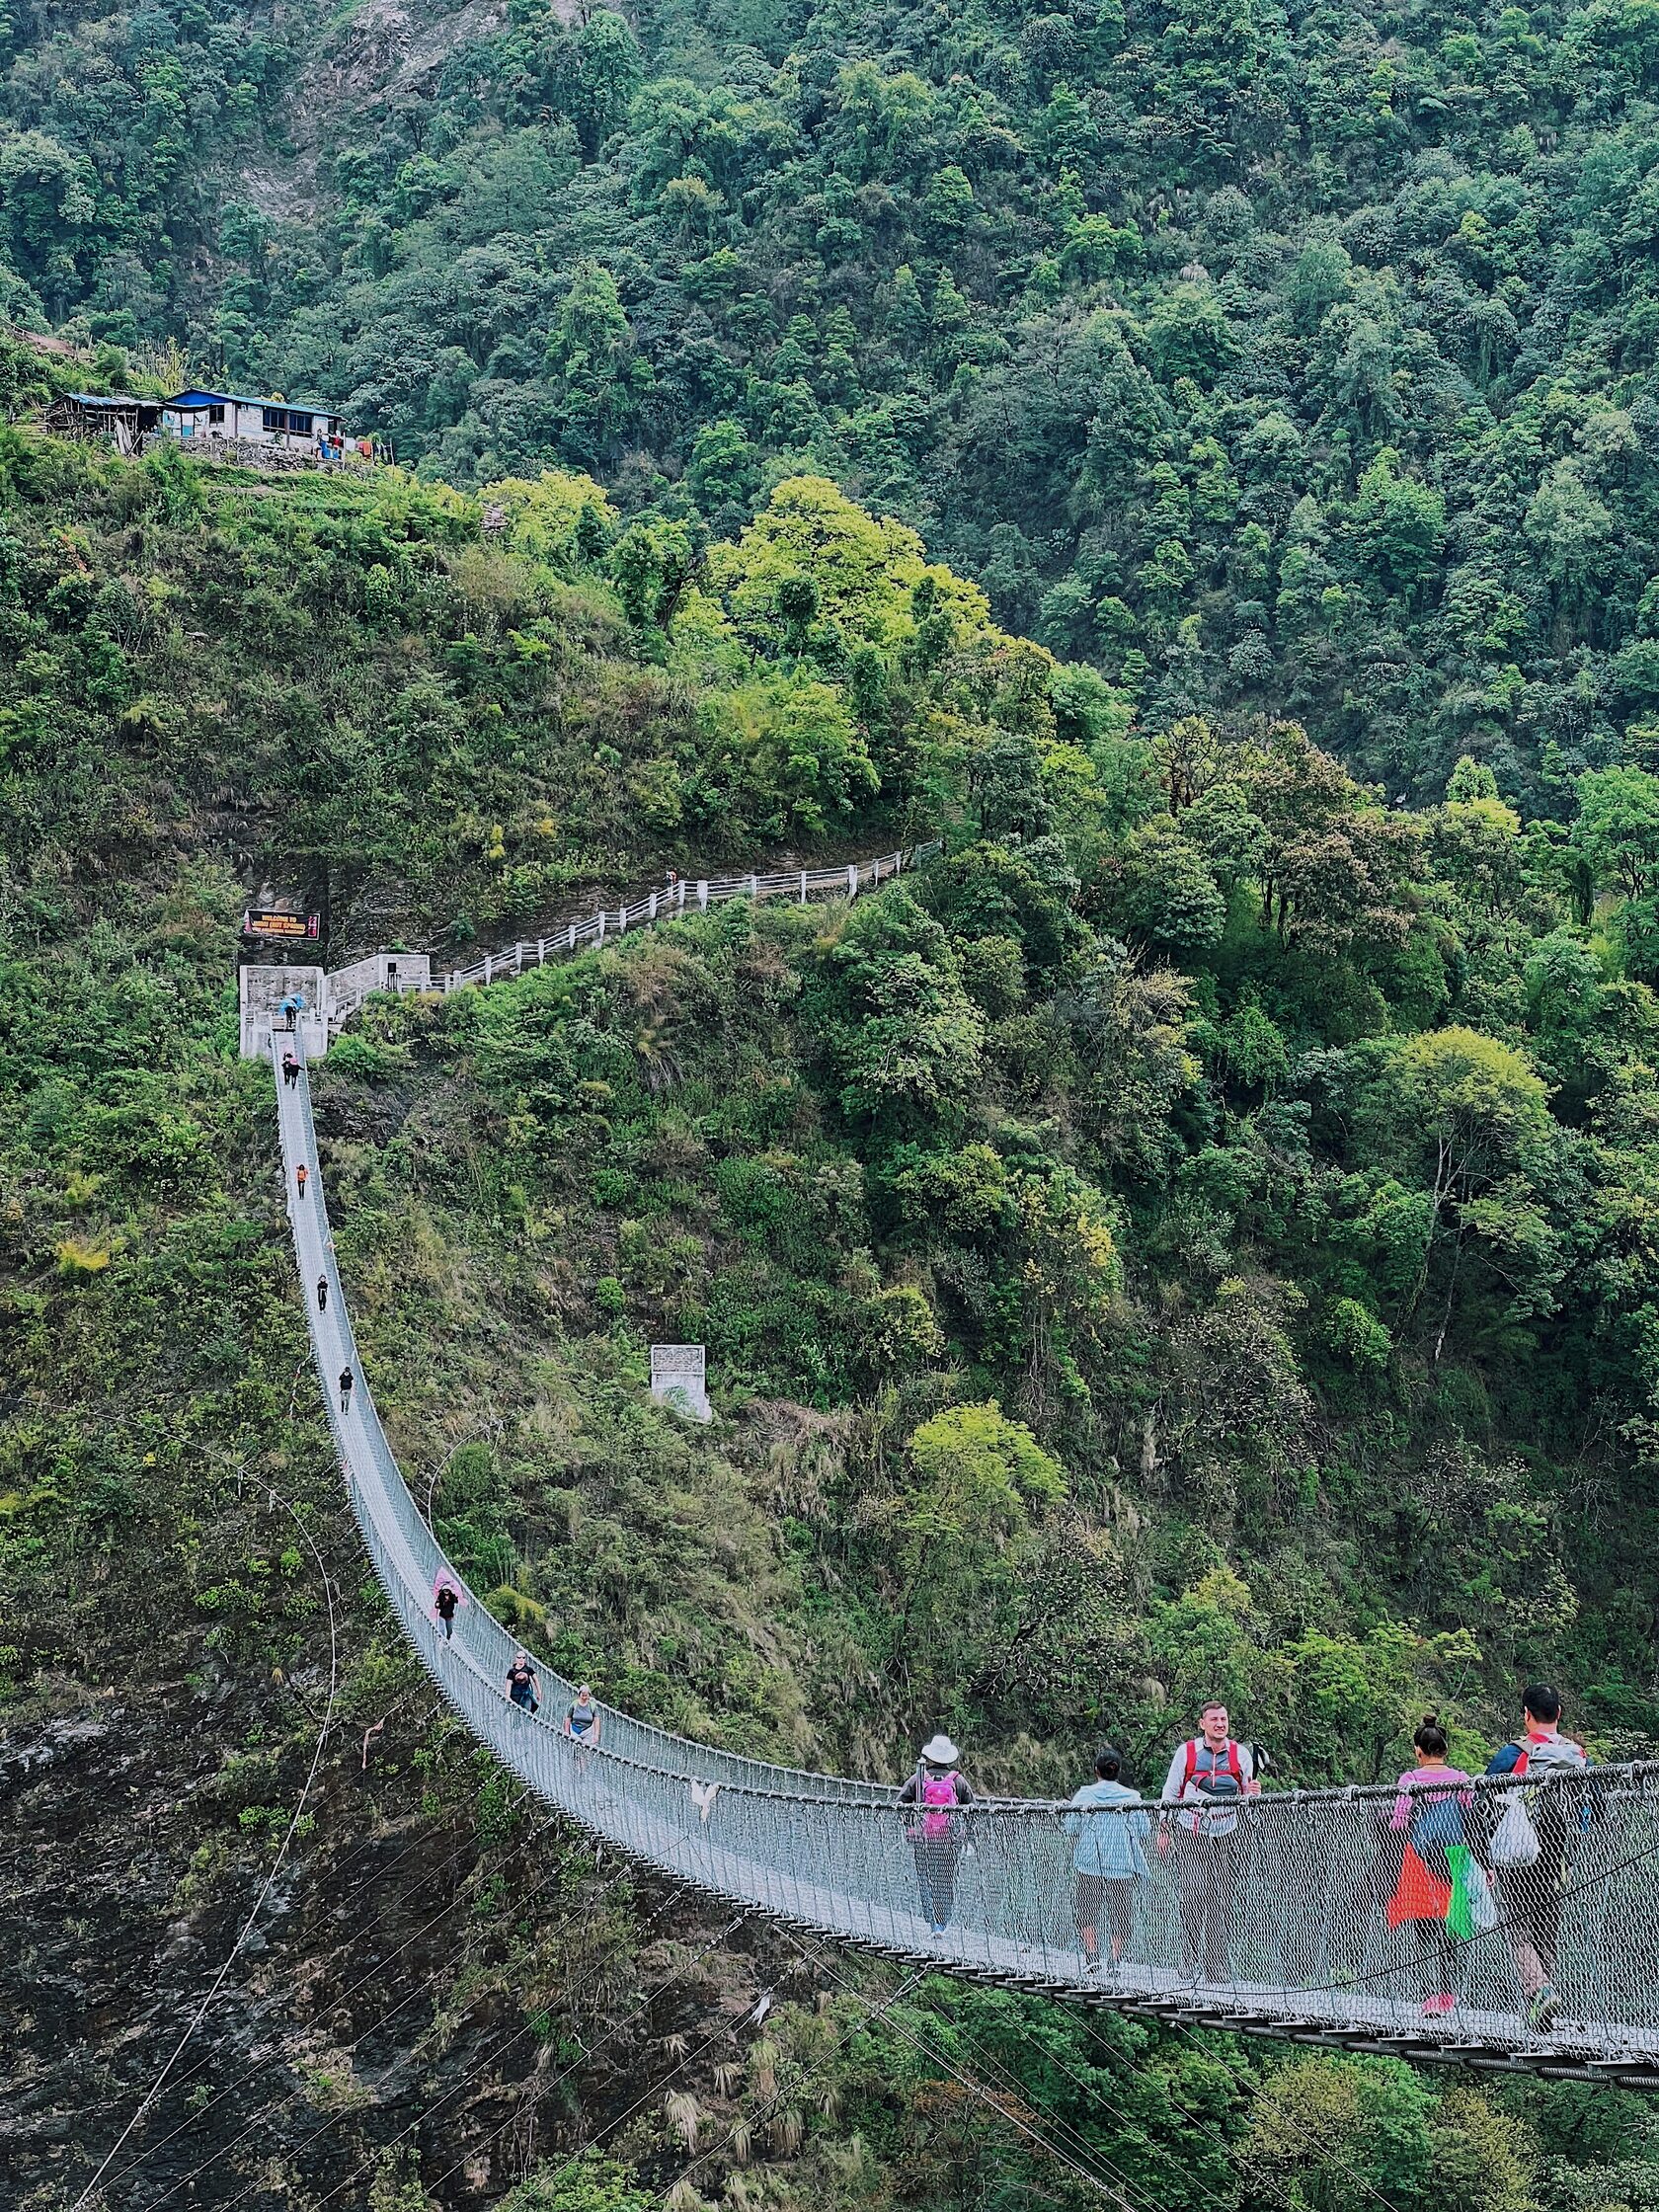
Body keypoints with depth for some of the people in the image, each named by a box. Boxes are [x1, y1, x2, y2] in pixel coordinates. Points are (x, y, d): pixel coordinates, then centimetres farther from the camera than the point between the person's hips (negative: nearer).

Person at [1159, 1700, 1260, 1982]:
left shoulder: (1241, 1754, 6)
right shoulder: (1186, 1751, 1)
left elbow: (1248, 1796, 13)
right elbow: (1170, 1793, 9)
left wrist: (1253, 1793, -10)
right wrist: (1164, 1829, 8)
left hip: (1226, 1837, 2)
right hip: (1190, 1834, -2)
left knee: (1222, 1904, 1)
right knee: (1193, 1897, -11)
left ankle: (1216, 1965, 7)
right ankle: (1192, 1960, -4)